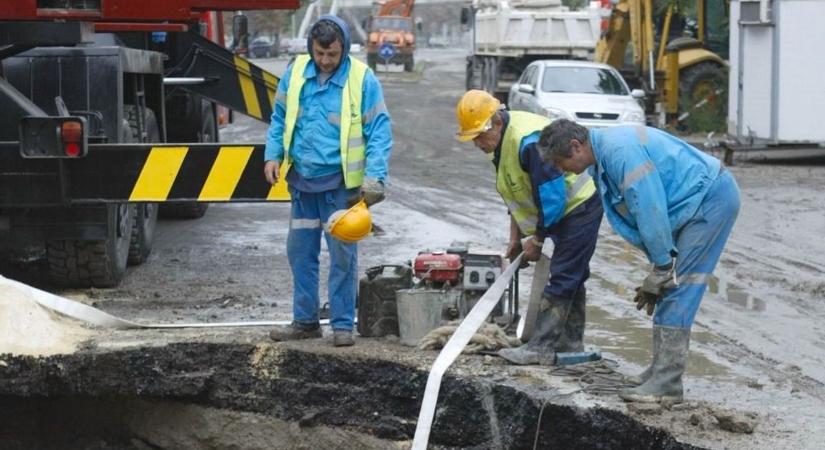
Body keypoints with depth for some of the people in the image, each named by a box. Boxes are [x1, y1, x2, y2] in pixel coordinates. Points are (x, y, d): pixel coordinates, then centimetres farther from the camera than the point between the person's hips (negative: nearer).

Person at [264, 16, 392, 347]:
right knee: (300, 251, 11)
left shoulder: (362, 79, -10)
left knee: (343, 254, 0)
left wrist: (375, 178, -17)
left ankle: (342, 324, 9)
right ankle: (304, 321, 22)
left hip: (340, 182, -4)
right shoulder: (295, 72, 2)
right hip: (302, 180, 4)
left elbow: (379, 132, -9)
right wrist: (273, 155, 2)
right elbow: (280, 118, 13)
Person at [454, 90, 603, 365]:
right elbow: (516, 193, 15)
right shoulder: (502, 140, 3)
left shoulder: (528, 141, -30)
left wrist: (537, 240, -16)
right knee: (571, 278, 16)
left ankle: (541, 348, -11)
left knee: (561, 278, -10)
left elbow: (552, 197, -28)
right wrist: (515, 236, 14)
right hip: (568, 208, 10)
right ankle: (570, 343, 25)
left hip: (581, 204, -10)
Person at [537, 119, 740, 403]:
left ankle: (666, 383, -12)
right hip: (699, 201, 10)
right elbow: (637, 216, 14)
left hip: (711, 197, -10)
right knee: (671, 287, 12)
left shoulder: (619, 151, -23)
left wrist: (661, 268, -17)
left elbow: (650, 211, -24)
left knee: (677, 288, -12)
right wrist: (659, 266, 8)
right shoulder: (602, 159, 10)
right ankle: (661, 369, 18)